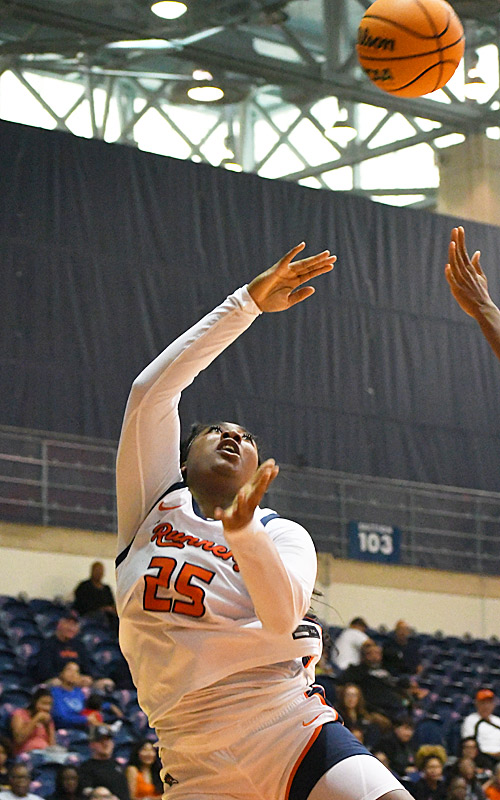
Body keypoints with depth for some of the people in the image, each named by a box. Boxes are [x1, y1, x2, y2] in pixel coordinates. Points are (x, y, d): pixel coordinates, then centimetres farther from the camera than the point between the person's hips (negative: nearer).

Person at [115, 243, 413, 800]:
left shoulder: (283, 535, 10)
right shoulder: (157, 501, 13)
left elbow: (283, 617, -12)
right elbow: (151, 390, 0)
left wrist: (242, 530, -29)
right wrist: (246, 304, -1)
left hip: (286, 726, -1)